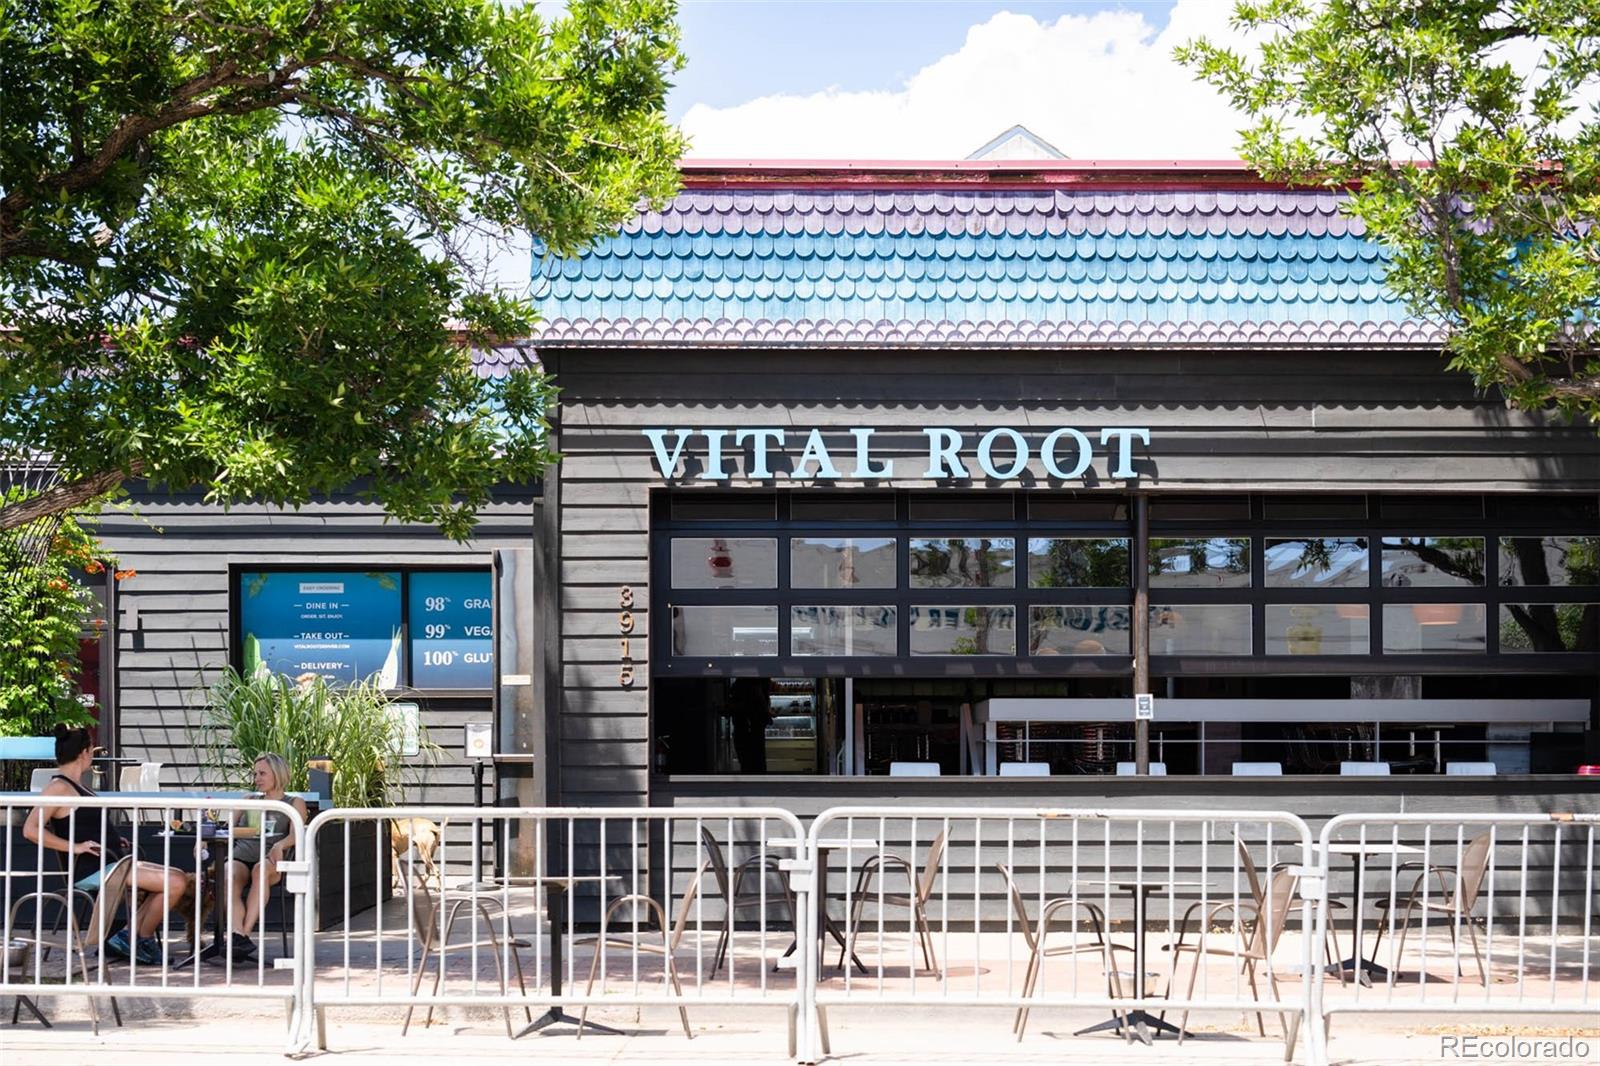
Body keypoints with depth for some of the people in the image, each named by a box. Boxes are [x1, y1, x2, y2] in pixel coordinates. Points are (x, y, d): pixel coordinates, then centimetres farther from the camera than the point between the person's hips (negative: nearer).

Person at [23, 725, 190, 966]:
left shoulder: (76, 785, 18)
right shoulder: (59, 787, -12)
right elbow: (31, 830, -24)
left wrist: (114, 843, 15)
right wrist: (74, 847, -23)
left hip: (109, 862, 10)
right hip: (91, 869, -10)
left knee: (177, 878, 7)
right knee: (176, 883, -17)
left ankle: (126, 937, 5)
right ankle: (143, 940, 2)